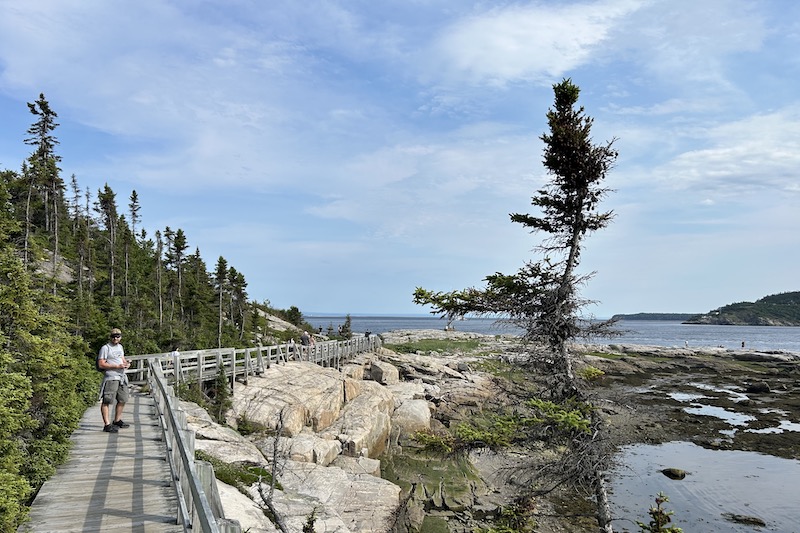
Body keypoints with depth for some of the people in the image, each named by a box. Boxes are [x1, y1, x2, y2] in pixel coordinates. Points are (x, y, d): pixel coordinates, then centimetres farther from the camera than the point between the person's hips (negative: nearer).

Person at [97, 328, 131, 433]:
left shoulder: (120, 347, 17)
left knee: (122, 400, 14)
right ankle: (107, 425, -3)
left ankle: (117, 421, 29)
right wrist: (117, 366, -19)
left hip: (122, 377, 8)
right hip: (111, 378, -8)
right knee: (106, 401, -5)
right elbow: (101, 364, -13)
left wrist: (127, 363, 4)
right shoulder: (105, 348, -8)